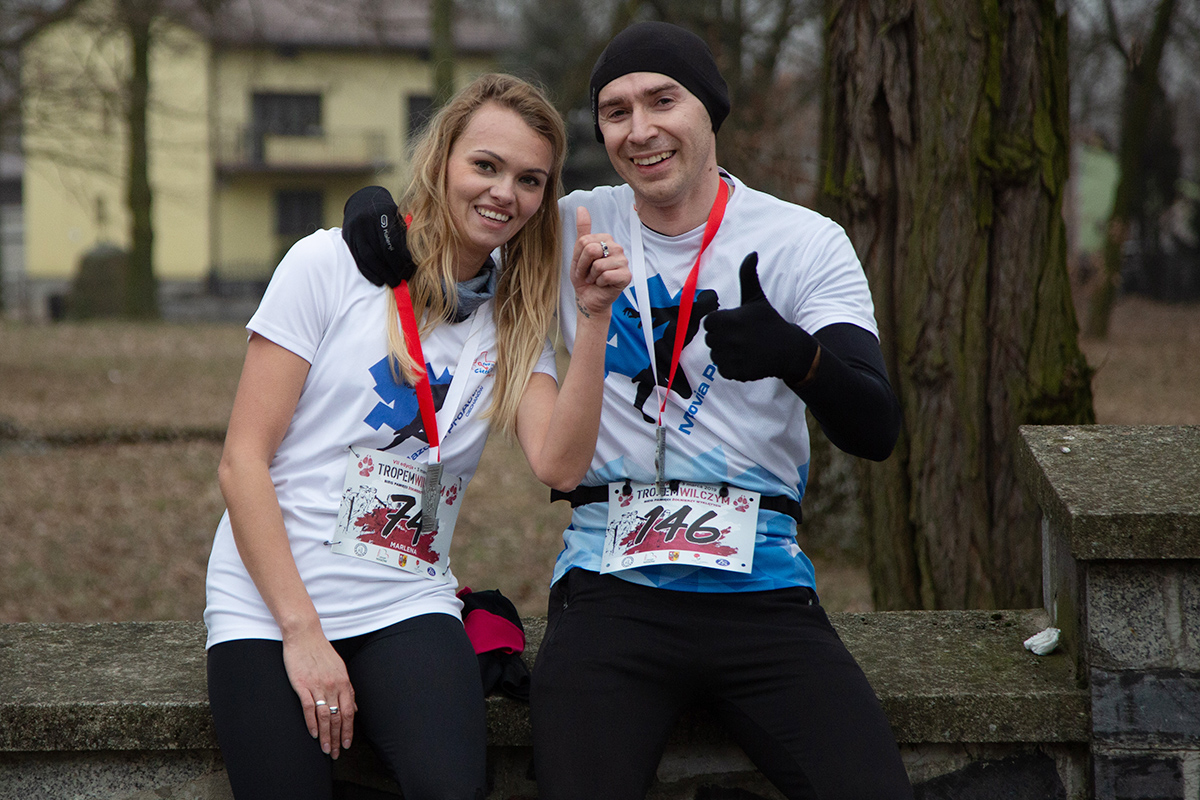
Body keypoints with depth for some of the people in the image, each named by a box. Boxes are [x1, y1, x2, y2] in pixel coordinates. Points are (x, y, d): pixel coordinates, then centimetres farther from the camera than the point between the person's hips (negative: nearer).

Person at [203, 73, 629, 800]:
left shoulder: (516, 320, 12)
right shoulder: (334, 264, -2)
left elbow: (560, 465, -5)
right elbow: (243, 461, -6)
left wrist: (595, 317, -12)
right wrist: (302, 631, -11)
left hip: (407, 608, 2)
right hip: (269, 602, -2)